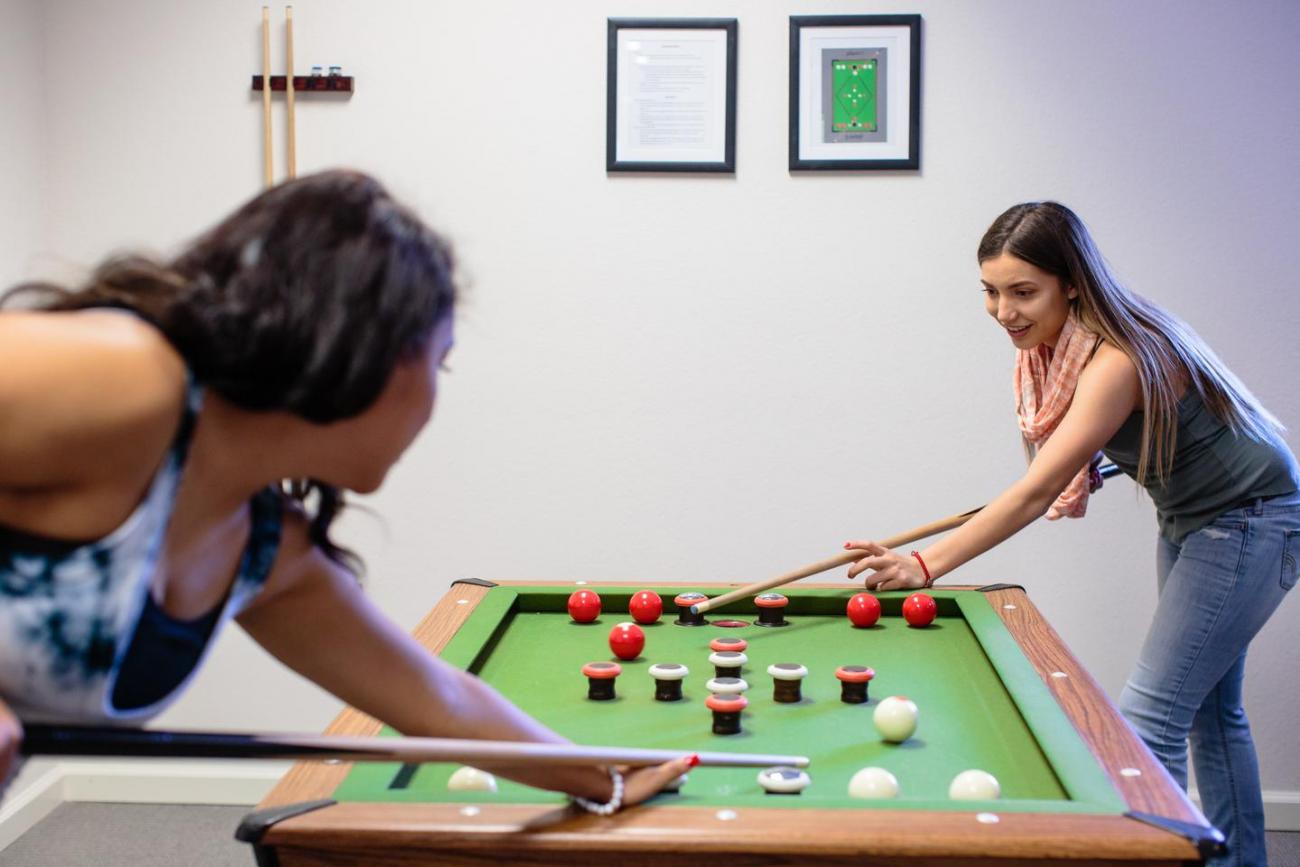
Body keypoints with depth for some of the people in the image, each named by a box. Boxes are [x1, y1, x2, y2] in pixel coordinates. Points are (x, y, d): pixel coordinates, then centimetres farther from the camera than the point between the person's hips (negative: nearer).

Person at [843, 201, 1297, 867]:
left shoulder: (1120, 360, -33)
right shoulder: (1057, 342, -6)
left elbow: (1037, 494, -39)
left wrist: (926, 565, -43)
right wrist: (1099, 458, -5)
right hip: (1187, 519, 10)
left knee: (1150, 715, -14)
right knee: (1210, 709, 18)